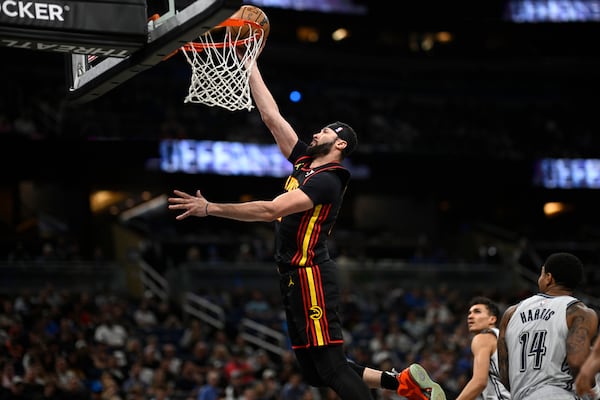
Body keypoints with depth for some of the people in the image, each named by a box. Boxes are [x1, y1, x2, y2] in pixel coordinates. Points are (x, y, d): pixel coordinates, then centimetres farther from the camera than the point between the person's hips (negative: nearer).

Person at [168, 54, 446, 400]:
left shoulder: (327, 181, -13)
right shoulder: (305, 163, 13)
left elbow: (270, 210, -23)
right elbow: (271, 117, 17)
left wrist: (210, 209, -23)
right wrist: (251, 67, 16)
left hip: (311, 276, -9)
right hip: (297, 276, 9)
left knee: (330, 365, -13)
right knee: (315, 371, 9)